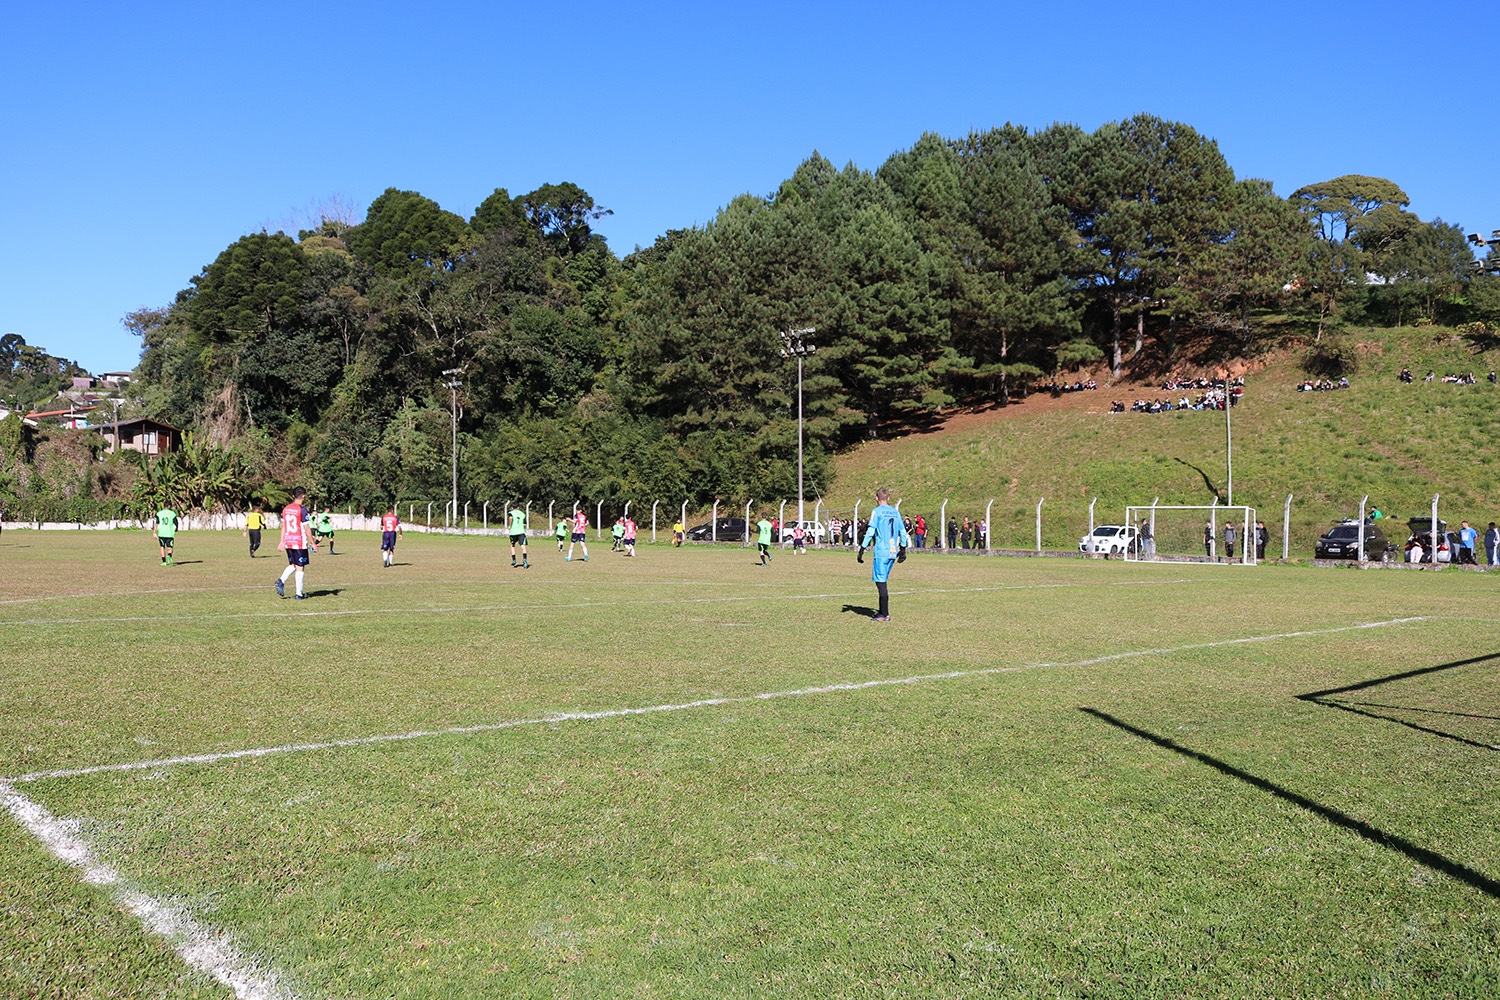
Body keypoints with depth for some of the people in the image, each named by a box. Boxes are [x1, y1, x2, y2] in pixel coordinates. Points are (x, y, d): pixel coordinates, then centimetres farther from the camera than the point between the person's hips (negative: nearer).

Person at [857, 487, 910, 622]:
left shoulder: (877, 511, -5)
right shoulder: (895, 512, 13)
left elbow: (870, 532, -11)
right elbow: (902, 532, 16)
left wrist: (862, 549, -8)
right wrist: (903, 549, 25)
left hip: (880, 552, -6)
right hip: (893, 552, 6)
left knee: (880, 582, -3)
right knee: (882, 581, 16)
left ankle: (885, 615, -5)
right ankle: (882, 611, 18)